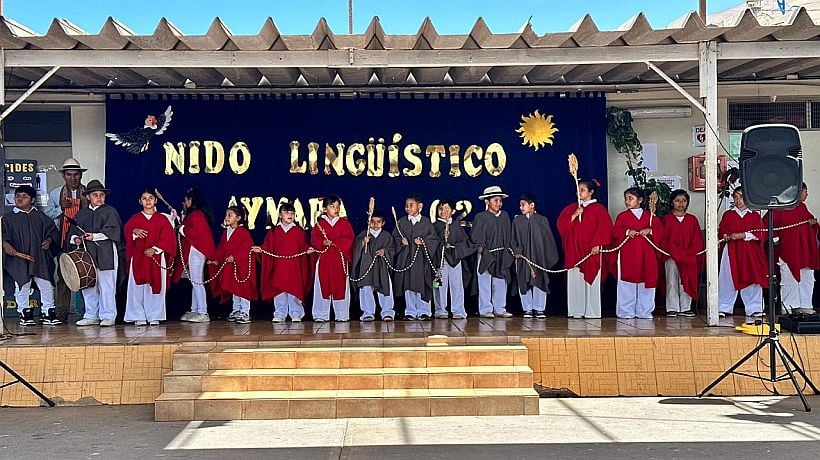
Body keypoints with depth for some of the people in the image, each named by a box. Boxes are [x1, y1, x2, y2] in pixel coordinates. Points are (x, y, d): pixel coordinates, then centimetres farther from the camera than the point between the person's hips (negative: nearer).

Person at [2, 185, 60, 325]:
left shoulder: (40, 216, 10)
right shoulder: (8, 217, 4)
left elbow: (52, 230, 15)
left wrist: (49, 240, -3)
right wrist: (6, 244, -20)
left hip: (40, 258, 2)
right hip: (18, 258, -2)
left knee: (47, 286, 2)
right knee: (22, 286, 3)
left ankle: (48, 314, 11)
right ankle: (25, 313, 14)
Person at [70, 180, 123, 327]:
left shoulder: (110, 211, 2)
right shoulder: (81, 214, 17)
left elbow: (112, 231, -10)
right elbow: (73, 231, 17)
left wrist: (95, 236, -19)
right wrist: (75, 239, -4)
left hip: (105, 255, -5)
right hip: (86, 255, 5)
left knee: (106, 286, -4)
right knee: (88, 286, 8)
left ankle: (108, 316, 3)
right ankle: (91, 316, 17)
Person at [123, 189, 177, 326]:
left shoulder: (162, 219, 6)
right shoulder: (134, 219, 10)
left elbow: (168, 238, -1)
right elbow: (127, 235, 6)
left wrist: (155, 249, -12)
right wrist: (134, 232, -16)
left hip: (157, 257, -1)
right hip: (138, 258, 1)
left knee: (155, 286, 0)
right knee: (138, 287, -2)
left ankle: (154, 316, 6)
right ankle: (139, 317, 3)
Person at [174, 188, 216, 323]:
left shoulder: (196, 214, -16)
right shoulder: (193, 213, 16)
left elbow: (197, 232, -25)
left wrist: (182, 229, -12)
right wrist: (184, 212, 20)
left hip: (196, 251, -11)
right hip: (193, 251, 11)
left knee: (196, 281, -10)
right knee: (195, 281, 14)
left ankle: (203, 313, -10)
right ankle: (194, 311, 20)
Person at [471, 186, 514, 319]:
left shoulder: (505, 216, 12)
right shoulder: (481, 217, -4)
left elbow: (508, 235, 17)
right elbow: (476, 237, -5)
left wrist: (507, 251, 11)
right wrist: (481, 249, -15)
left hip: (502, 255, 5)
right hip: (486, 254, -5)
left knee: (501, 282, 7)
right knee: (485, 282, -3)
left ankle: (499, 309, 14)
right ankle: (485, 310, 3)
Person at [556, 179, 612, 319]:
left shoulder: (598, 209, 1)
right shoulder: (571, 208, 13)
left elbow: (604, 227, -5)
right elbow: (561, 224, 6)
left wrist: (597, 245, -13)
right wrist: (574, 215, -8)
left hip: (591, 249, -4)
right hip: (574, 249, 4)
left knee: (591, 279, -3)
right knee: (574, 280, 0)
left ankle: (591, 311, 2)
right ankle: (576, 311, 4)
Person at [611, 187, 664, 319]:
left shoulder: (649, 216, 11)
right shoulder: (622, 216, 7)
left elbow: (659, 228, 4)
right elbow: (616, 231, -2)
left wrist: (649, 230, -15)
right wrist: (627, 231, -19)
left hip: (646, 254, 2)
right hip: (627, 253, -2)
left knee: (646, 281, 2)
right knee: (627, 282, -1)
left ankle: (644, 311, 11)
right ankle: (626, 311, 5)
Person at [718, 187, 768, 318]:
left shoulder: (755, 216, 7)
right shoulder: (728, 215, 10)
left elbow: (761, 234, -2)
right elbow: (721, 231, 6)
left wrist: (743, 235, -13)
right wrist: (725, 236, -16)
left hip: (750, 253, 0)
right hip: (732, 252, 0)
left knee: (752, 280, 1)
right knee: (728, 280, 0)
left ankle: (754, 309, 9)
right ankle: (723, 308, 6)